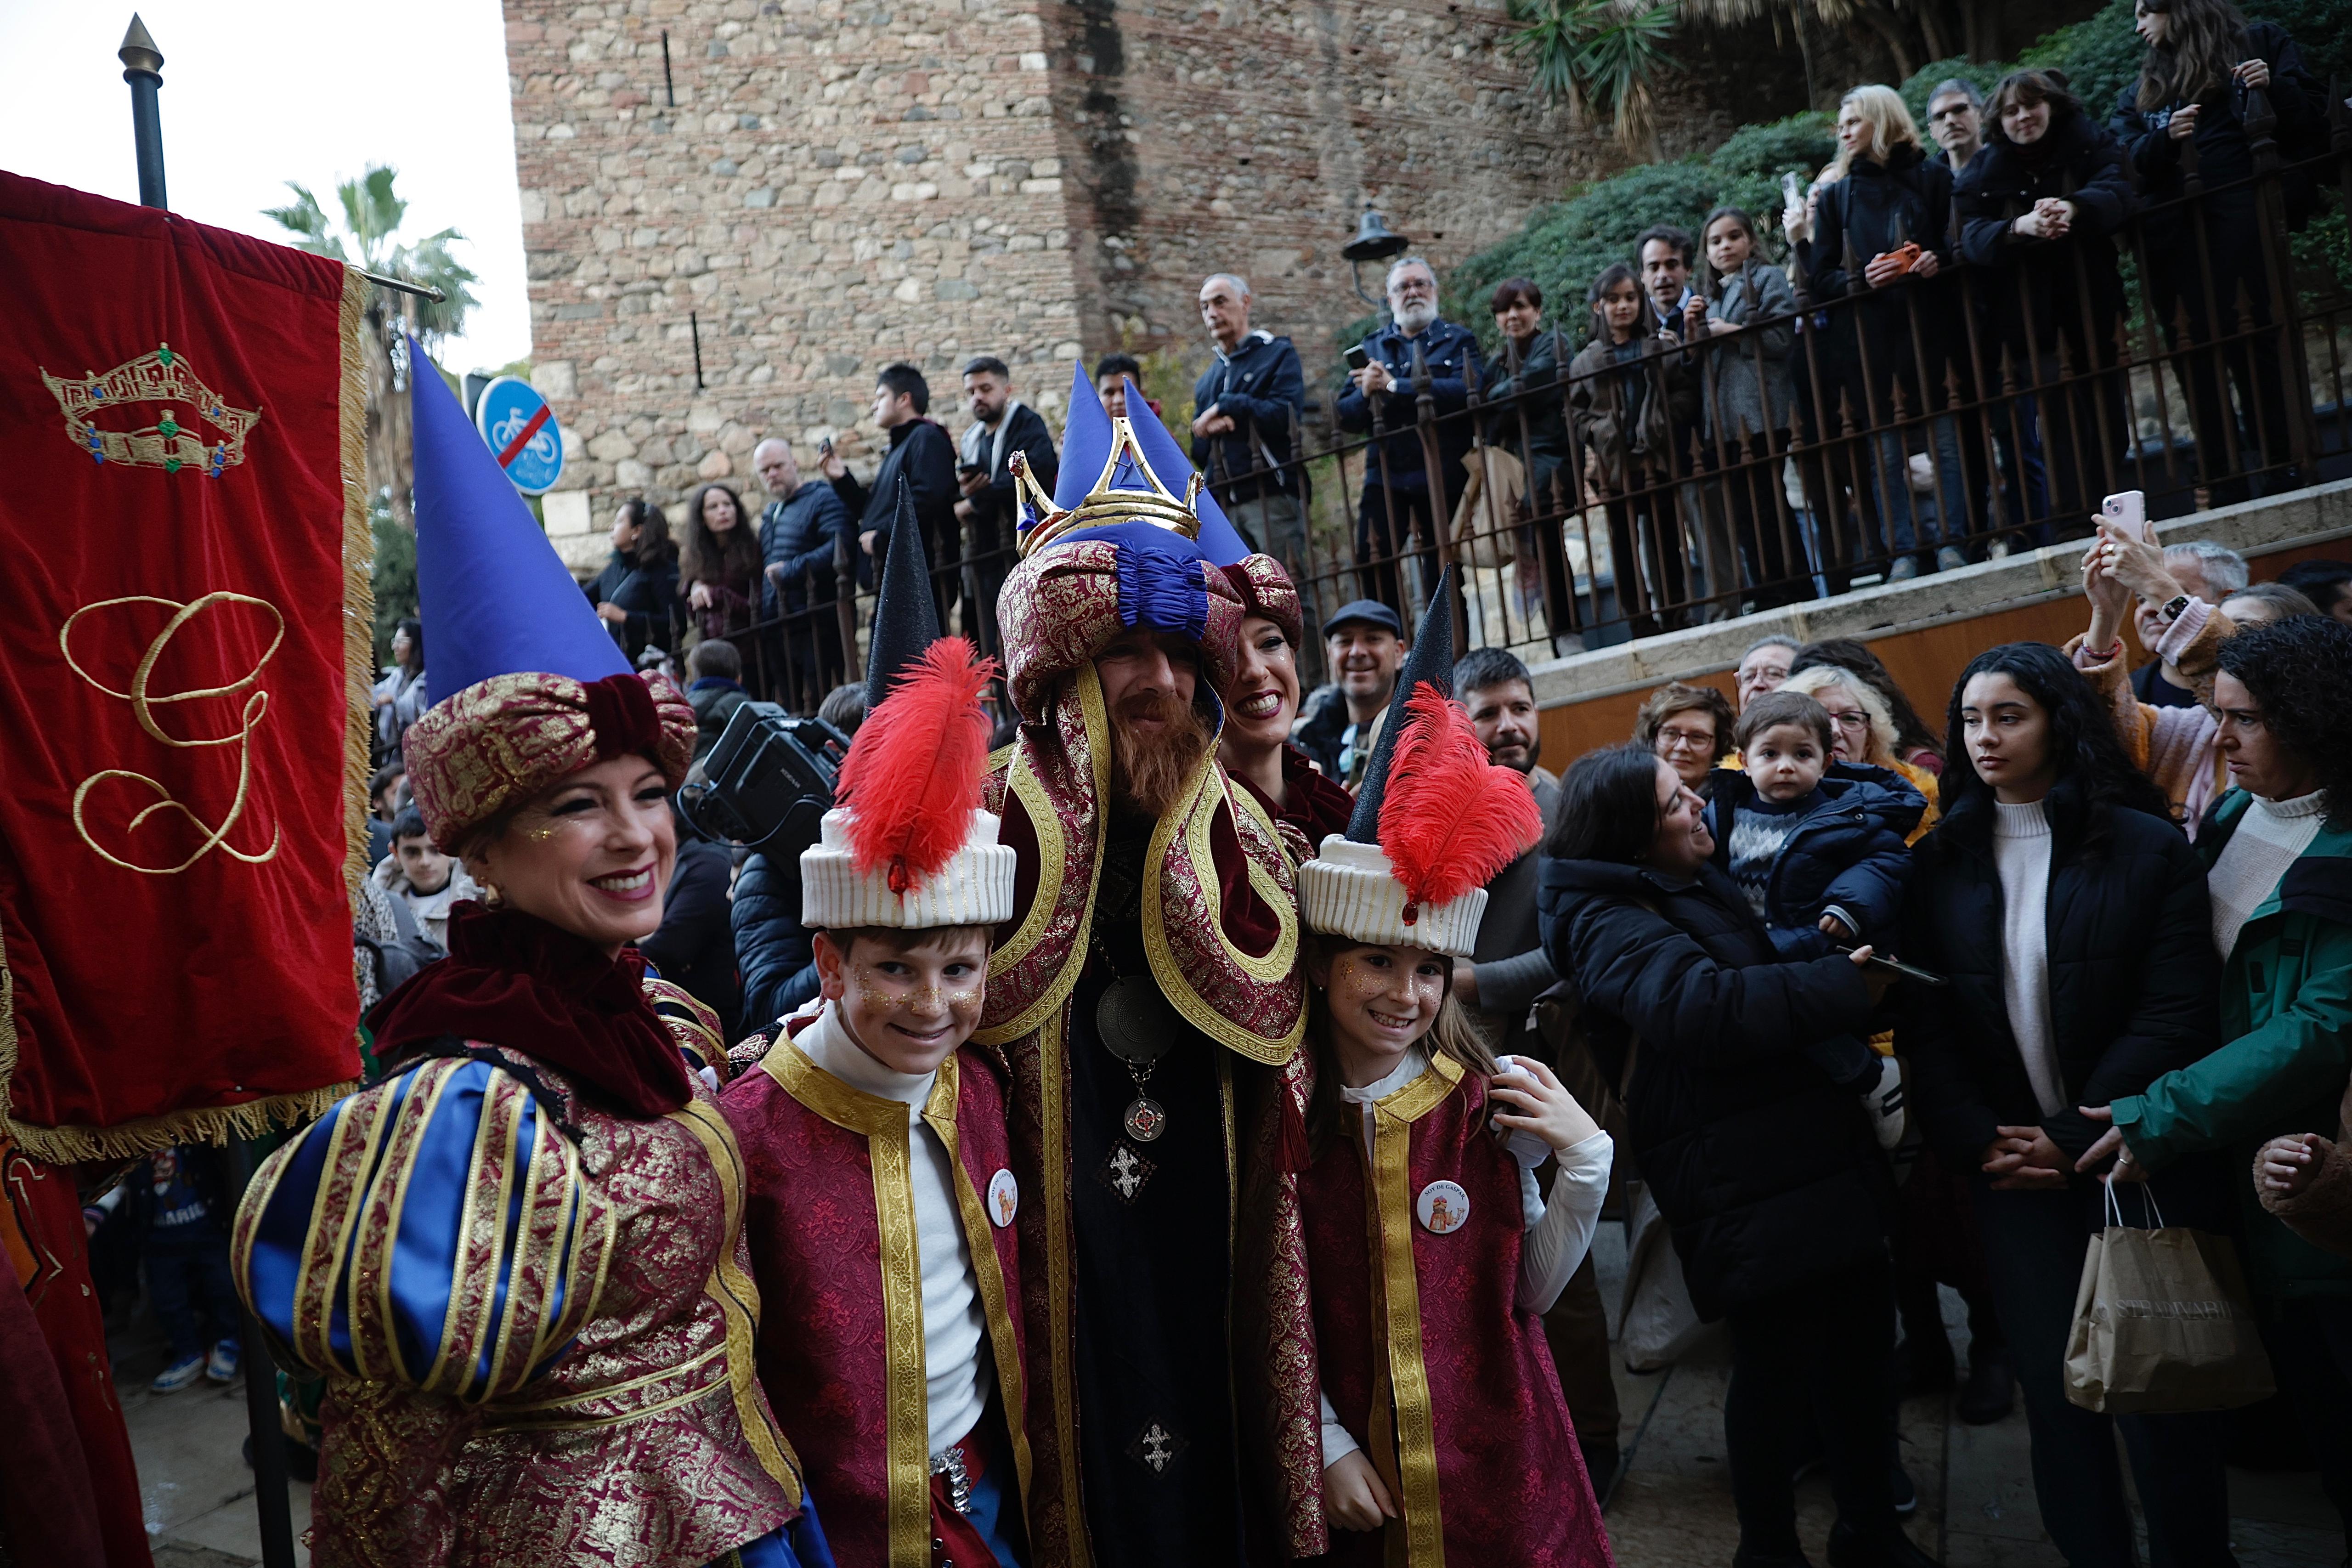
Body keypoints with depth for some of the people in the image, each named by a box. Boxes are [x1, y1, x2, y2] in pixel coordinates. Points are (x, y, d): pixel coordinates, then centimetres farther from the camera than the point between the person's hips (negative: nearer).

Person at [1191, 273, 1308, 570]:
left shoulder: (1277, 354, 6)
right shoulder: (1206, 381, 23)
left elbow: (1285, 415, -10)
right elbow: (1199, 452, 16)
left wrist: (1225, 407, -5)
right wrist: (1209, 428, -6)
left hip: (1272, 496, -5)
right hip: (1222, 504, 5)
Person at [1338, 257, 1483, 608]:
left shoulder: (1458, 340, 7)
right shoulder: (1371, 349, 15)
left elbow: (1467, 392, -14)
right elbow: (1346, 416, 6)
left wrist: (1395, 386, -16)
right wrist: (1365, 394, -17)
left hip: (1442, 475, -2)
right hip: (1386, 476, 2)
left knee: (1442, 573, 6)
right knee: (1370, 566, -10)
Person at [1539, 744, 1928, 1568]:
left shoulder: (1700, 882, 14)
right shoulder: (1608, 920, -14)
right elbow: (1701, 1007, -30)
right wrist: (1847, 987, -26)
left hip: (1824, 1162, 9)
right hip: (1748, 1188, -8)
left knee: (1861, 1349, 15)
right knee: (1774, 1369, 3)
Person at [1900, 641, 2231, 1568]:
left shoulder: (2147, 848, -3)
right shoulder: (1940, 862, 4)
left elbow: (2176, 1014, -8)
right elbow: (1925, 1027, 2)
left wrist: (2076, 1140, -12)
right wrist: (1980, 1144, -8)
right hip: (2014, 1167, 2)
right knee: (2054, 1388, 5)